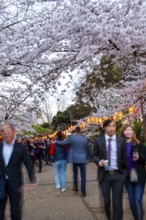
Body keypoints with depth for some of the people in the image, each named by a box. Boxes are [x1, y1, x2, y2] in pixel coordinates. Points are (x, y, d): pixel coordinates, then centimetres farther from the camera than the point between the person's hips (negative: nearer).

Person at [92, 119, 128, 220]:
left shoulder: (122, 140, 1)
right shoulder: (98, 140, 0)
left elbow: (125, 157, 4)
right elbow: (94, 155, 5)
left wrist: (125, 173, 4)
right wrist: (99, 162, -15)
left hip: (118, 175, 0)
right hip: (104, 175, 1)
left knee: (117, 202, 3)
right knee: (106, 201, 12)